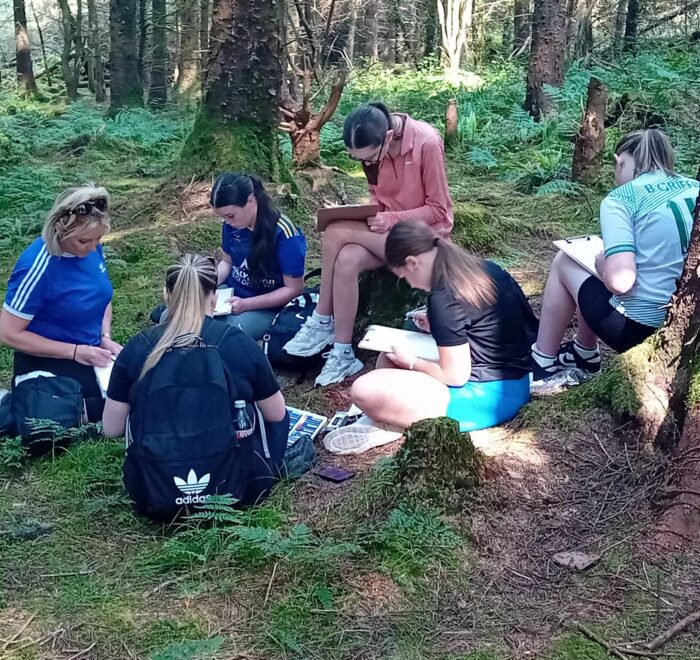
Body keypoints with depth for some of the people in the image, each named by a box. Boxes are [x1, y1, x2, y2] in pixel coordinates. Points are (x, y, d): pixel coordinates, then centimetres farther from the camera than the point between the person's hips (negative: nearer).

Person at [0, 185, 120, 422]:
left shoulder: (90, 246, -5)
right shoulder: (37, 267, -25)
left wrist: (106, 338, -4)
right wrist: (75, 351, -21)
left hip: (90, 354, 7)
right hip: (45, 363, -7)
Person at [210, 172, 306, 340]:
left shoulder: (283, 234, -22)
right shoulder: (232, 224, -5)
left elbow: (294, 289, -16)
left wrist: (246, 304, -24)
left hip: (266, 308, -5)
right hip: (230, 294, 6)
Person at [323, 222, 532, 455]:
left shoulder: (443, 298, -21)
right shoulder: (485, 269, 5)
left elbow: (455, 375, -18)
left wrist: (410, 362, -2)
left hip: (488, 398, -10)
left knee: (365, 391, -21)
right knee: (392, 353, 21)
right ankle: (383, 417, 5)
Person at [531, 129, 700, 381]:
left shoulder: (621, 197, -10)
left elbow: (620, 280, -22)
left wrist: (601, 262, 1)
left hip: (641, 328, -6)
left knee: (565, 262, 18)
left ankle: (542, 361, 26)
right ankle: (584, 353, 42)